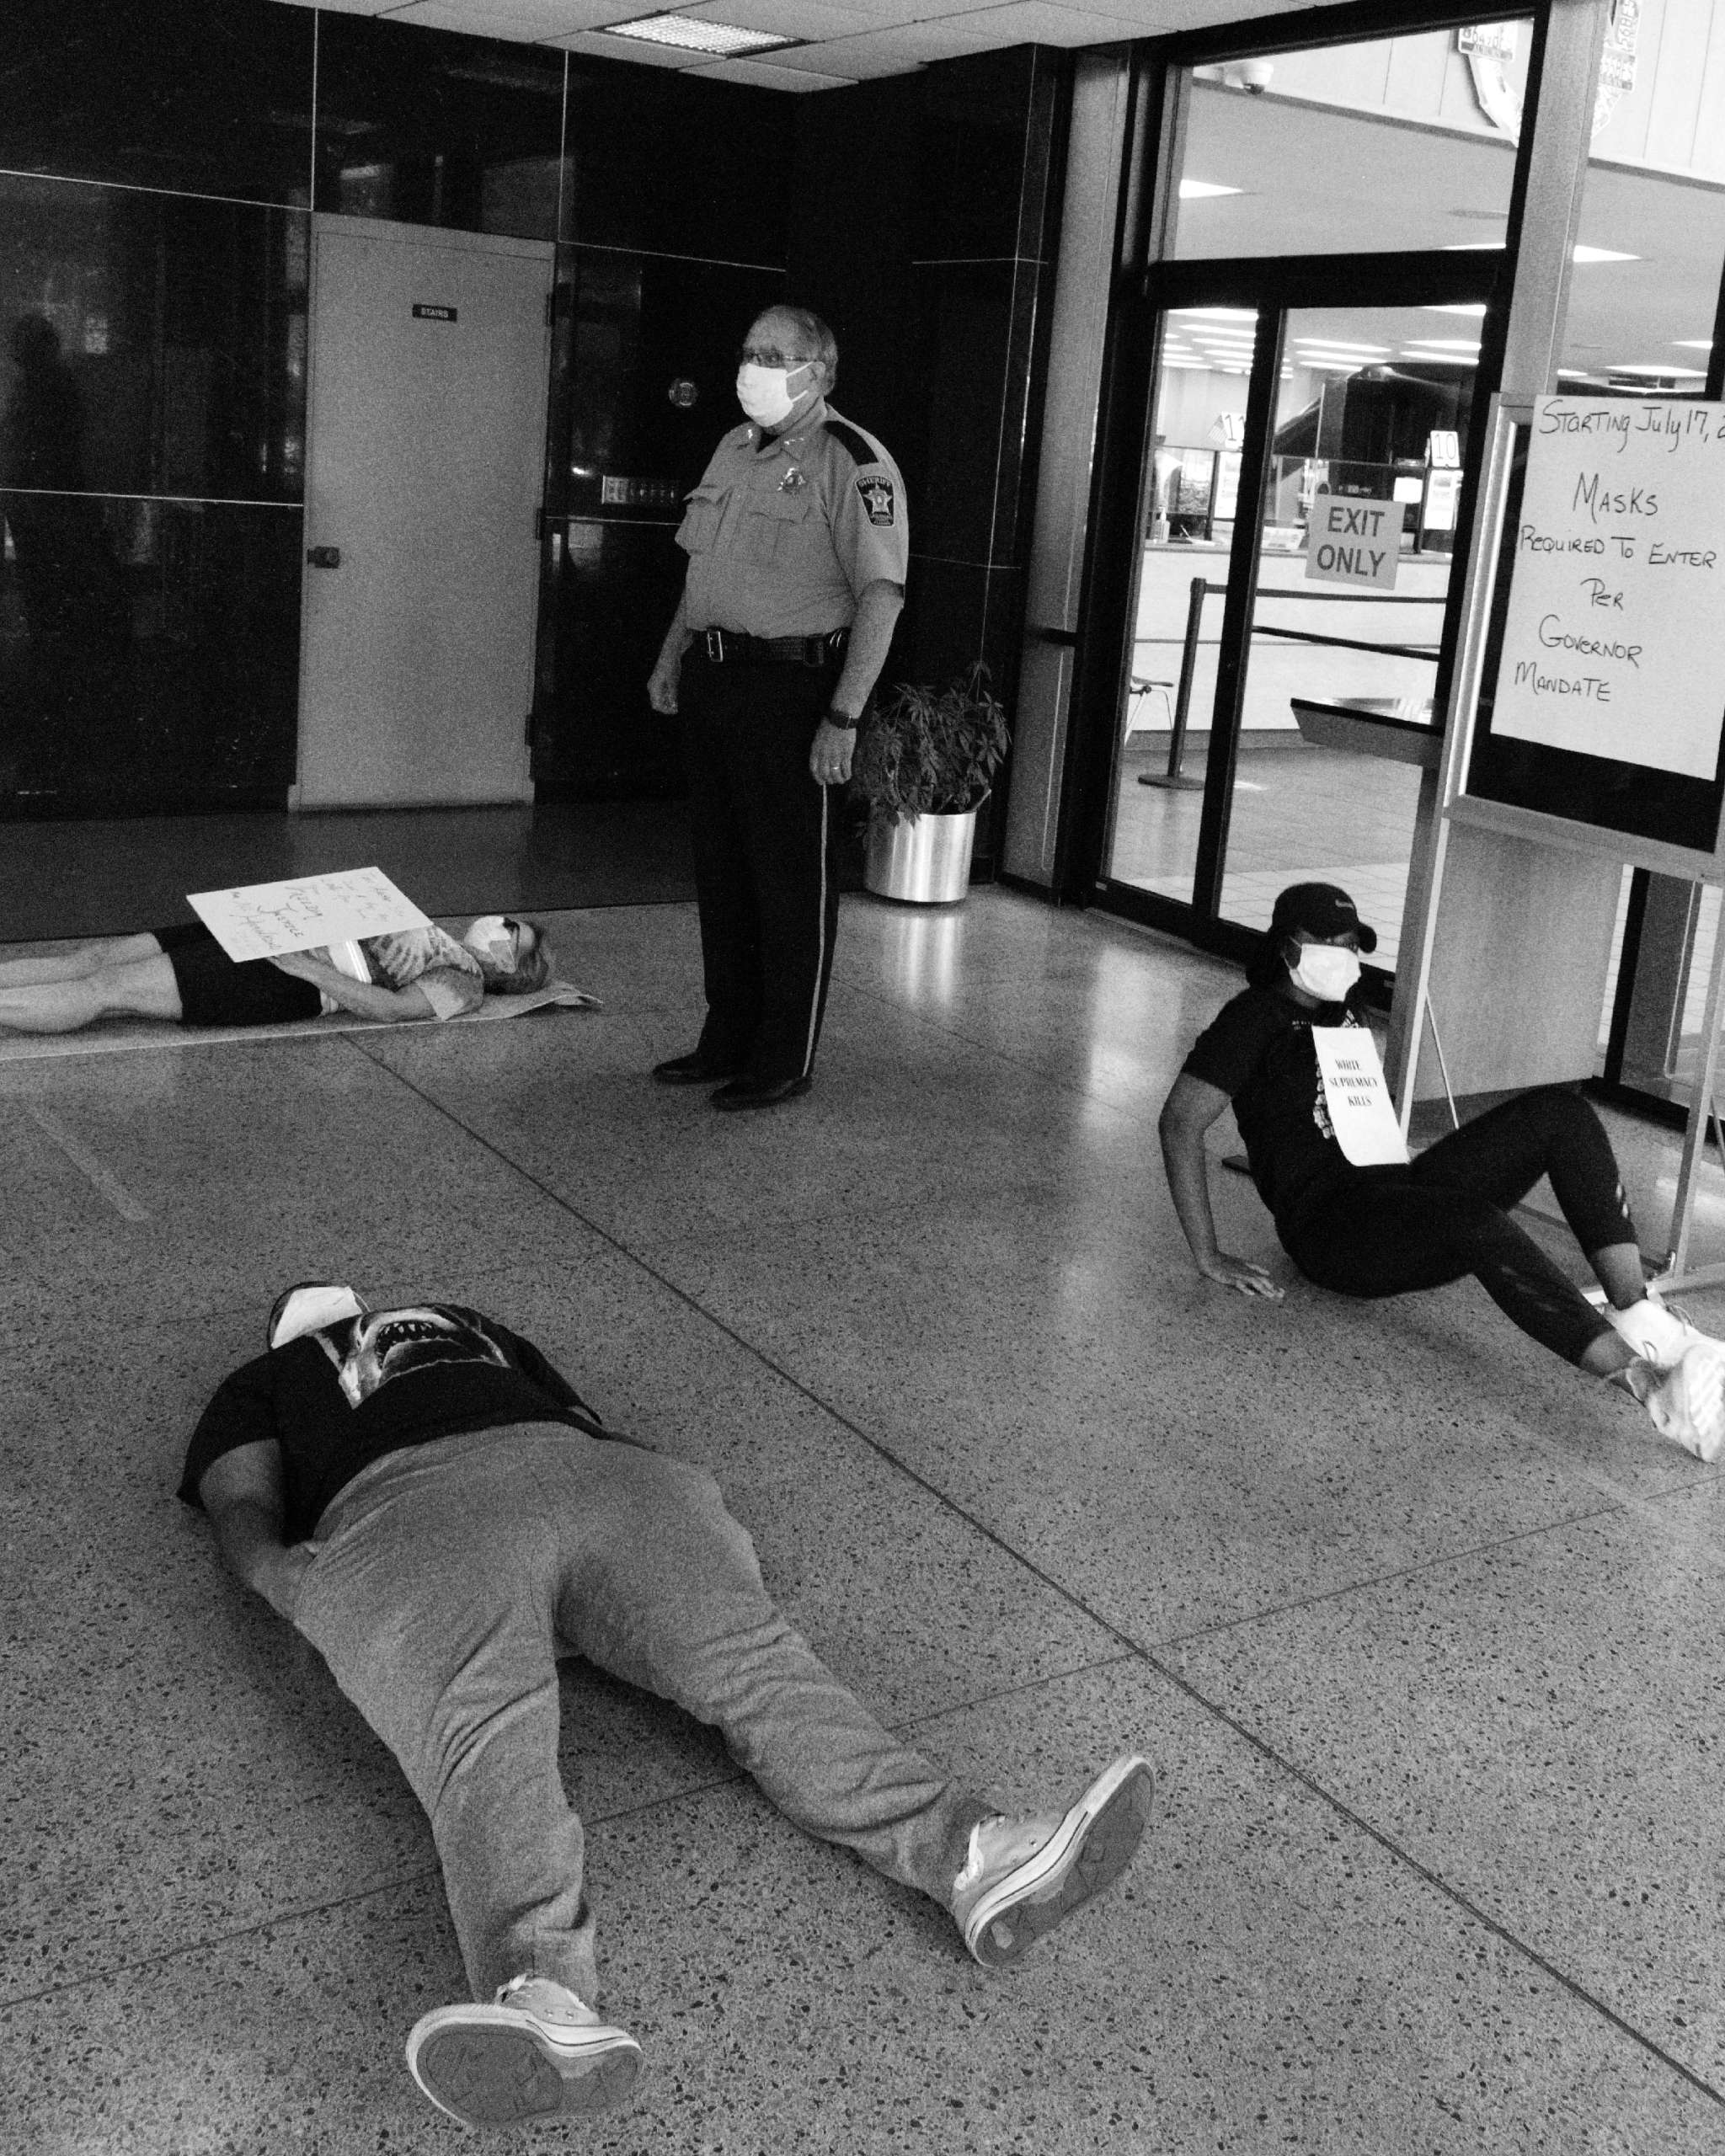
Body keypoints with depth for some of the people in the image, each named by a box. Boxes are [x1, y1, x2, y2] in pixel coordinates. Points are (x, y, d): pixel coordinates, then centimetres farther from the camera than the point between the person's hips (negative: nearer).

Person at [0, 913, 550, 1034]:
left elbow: (390, 1007, -16)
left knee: (108, 989, -18)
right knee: (98, 956, -4)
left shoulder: (464, 982, 1)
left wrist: (301, 964, -21)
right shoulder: (436, 939, 27)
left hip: (292, 983, -8)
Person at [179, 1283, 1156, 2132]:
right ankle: (546, 2005, -61)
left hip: (589, 1472, 3)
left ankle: (968, 1854, -44)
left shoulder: (475, 1326, 45)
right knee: (486, 1738, -35)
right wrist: (282, 1574, -7)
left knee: (751, 1651, -24)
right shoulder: (263, 1388, 37)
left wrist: (689, 1517, 14)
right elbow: (241, 1506, 19)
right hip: (405, 1509, -3)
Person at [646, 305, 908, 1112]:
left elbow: (882, 595, -17)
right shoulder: (735, 448, 14)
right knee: (721, 870, 13)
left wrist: (843, 718, -21)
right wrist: (670, 660, 17)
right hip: (712, 677, 8)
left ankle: (785, 1062, 11)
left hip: (790, 686, -8)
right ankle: (728, 1041, 26)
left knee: (793, 881, 1)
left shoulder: (853, 464, -11)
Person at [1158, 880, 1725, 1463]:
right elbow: (1180, 1122, -13)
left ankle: (1636, 1313, -28)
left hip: (1395, 1190, 8)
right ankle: (1650, 1386, -54)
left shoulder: (1341, 1010, 23)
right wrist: (1209, 1257, -17)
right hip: (1329, 1225, -8)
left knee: (1559, 1110, -11)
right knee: (1478, 1219, -39)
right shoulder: (1254, 1018, -3)